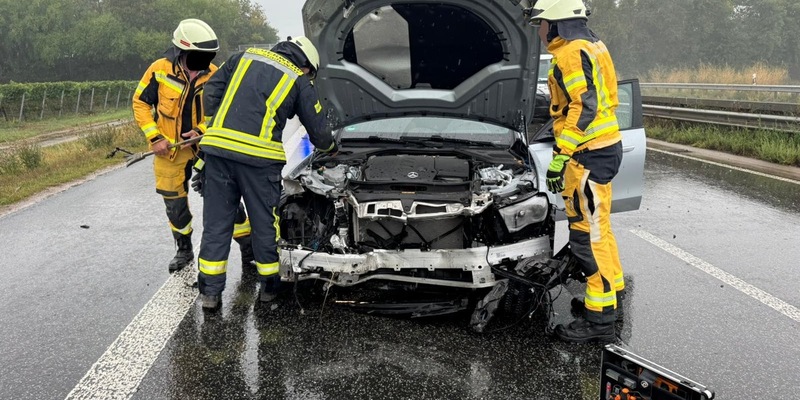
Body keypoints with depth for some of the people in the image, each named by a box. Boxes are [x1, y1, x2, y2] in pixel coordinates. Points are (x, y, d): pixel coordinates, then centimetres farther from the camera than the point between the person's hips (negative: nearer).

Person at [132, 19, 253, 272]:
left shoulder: (213, 74, -8)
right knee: (175, 203, 10)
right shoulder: (160, 69, -11)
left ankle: (248, 247, 9)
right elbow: (140, 102, -2)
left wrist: (202, 130, -16)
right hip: (171, 149, 0)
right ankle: (184, 250, 31)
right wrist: (154, 137, -10)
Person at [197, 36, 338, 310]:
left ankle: (210, 292, 11)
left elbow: (211, 90, 16)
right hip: (259, 157, -3)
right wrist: (330, 149, 39)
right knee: (265, 223, 12)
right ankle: (269, 286, 24)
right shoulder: (299, 82, 12)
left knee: (216, 222, 9)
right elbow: (319, 131, 18)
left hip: (218, 147, 3)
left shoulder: (245, 57, 21)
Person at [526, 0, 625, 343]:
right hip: (603, 147, 11)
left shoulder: (571, 53, -15)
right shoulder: (589, 45, 17)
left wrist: (560, 156, -26)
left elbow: (585, 106, -25)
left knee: (588, 231, -8)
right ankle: (613, 289, 34)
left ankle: (600, 318, -3)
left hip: (590, 154, -11)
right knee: (596, 225, 21)